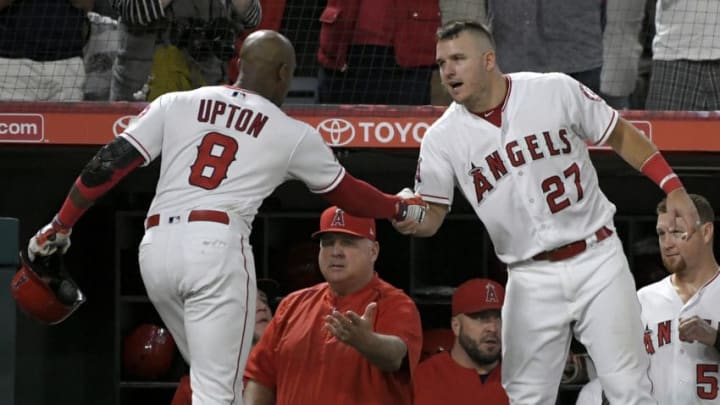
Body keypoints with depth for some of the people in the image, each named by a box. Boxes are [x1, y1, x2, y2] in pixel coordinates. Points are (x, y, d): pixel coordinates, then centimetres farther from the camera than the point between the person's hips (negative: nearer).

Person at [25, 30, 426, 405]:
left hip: (156, 249, 5)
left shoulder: (176, 104, 14)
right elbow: (347, 193, 24)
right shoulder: (294, 135, 10)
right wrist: (404, 208, 41)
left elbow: (110, 163, 7)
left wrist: (60, 226, 14)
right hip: (217, 246, -5)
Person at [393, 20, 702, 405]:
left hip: (597, 260, -2)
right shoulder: (444, 137, -3)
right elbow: (431, 216, -4)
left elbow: (619, 135, 5)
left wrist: (672, 187, -3)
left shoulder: (557, 91, -6)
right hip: (531, 280, 2)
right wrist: (410, 220, -28)